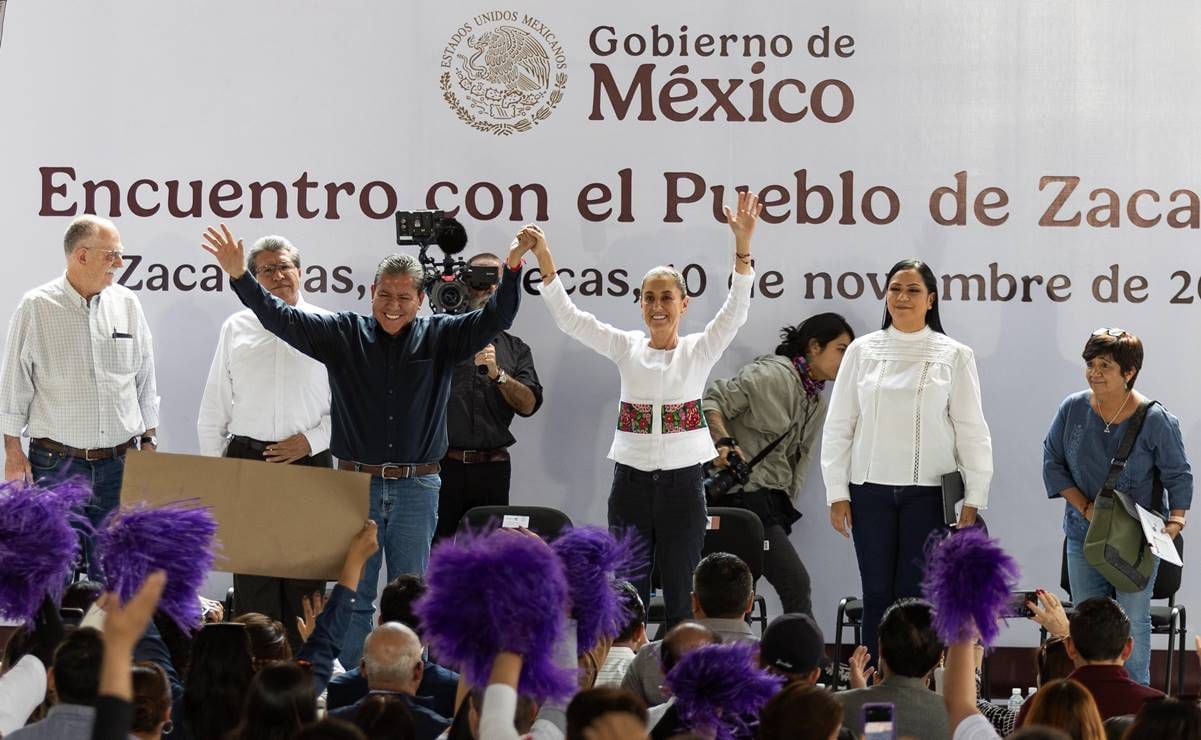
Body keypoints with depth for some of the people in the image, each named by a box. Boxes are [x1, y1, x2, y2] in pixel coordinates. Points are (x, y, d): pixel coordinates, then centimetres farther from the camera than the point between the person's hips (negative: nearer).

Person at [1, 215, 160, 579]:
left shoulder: (127, 304, 6)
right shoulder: (37, 307, -5)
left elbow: (145, 381, 13)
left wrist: (149, 443, 11)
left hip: (119, 464, 3)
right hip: (55, 464, -3)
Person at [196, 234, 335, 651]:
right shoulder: (236, 328, 10)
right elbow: (213, 409, 13)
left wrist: (310, 440, -9)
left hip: (308, 462, -1)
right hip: (246, 460, 2)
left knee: (305, 574, 0)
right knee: (251, 570, 0)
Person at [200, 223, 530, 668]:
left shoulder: (439, 338, 2)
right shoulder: (342, 333, 2)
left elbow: (495, 319, -8)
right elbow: (281, 319, -5)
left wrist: (513, 268, -24)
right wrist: (240, 277, -18)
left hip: (417, 486, 0)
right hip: (355, 482, 0)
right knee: (352, 595, 5)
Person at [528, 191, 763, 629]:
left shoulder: (699, 351, 1)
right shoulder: (627, 348, 5)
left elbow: (734, 312, -13)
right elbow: (568, 318, -2)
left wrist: (743, 245, -26)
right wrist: (544, 259, -15)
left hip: (682, 482, -1)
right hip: (631, 481, 2)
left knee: (681, 600, 4)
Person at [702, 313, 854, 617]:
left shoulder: (817, 403, 19)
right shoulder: (771, 375, -10)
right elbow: (711, 401, -16)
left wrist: (786, 507, 14)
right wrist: (723, 441, -31)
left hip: (773, 501, 9)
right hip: (745, 496, -9)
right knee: (796, 584, -14)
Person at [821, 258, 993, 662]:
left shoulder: (954, 356, 2)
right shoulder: (862, 351, 5)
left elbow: (972, 429, 2)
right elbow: (838, 426, 7)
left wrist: (973, 499, -3)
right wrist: (837, 493, 3)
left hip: (928, 492, -2)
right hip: (871, 490, 2)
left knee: (914, 594, -3)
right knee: (877, 594, 4)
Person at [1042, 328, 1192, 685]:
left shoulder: (1156, 420, -9)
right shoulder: (1073, 409, -2)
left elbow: (1179, 474, -2)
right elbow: (1052, 462, 3)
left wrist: (1176, 518, -17)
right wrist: (1086, 507, -8)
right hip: (1083, 534, 3)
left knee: (1133, 620, -2)